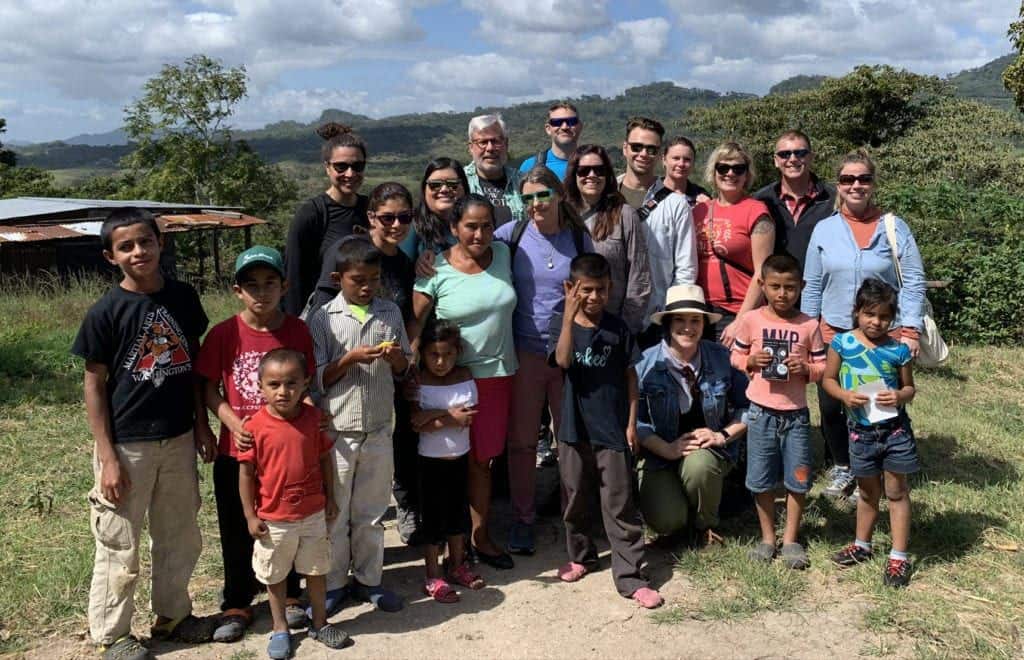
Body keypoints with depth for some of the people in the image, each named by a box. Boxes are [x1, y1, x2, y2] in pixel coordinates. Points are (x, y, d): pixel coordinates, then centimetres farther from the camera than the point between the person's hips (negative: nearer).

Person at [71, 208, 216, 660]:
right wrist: (107, 457, -11)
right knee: (120, 546, 8)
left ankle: (172, 615, 36)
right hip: (127, 445, -4)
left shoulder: (183, 297, 0)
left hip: (178, 439, 5)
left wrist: (201, 423, 8)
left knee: (180, 537, 17)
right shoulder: (106, 312, -12)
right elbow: (94, 385, -9)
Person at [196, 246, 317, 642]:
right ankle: (236, 605, 29)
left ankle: (289, 596, 34)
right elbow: (209, 387, -3)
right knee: (237, 532, 12)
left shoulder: (297, 330, -4)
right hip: (236, 450, 0)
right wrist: (233, 422, -17)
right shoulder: (223, 333, -8)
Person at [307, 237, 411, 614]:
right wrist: (351, 359, -20)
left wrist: (396, 357, -11)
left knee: (371, 512, 14)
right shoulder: (324, 318, -6)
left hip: (379, 430, 3)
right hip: (337, 430, -2)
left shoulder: (391, 313, 4)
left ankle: (368, 579, 30)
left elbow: (403, 370, 11)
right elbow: (317, 379, -6)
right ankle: (333, 584, 24)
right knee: (334, 513, 9)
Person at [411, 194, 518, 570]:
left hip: (499, 374, 4)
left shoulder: (502, 254, 2)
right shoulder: (437, 271, -11)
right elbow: (415, 323, -10)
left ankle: (480, 536, 28)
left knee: (483, 459, 14)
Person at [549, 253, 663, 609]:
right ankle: (581, 555, 37)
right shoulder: (561, 323, -1)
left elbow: (630, 376, 3)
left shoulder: (617, 328, -1)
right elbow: (562, 360, -20)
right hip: (575, 428, 1)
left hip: (613, 430, -1)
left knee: (620, 506, 1)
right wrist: (569, 315, -25)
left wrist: (631, 423, -1)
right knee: (576, 498, 16)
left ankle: (630, 576, 6)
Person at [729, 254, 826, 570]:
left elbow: (822, 366, 4)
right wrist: (750, 361, -14)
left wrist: (806, 368, -17)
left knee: (798, 480, 7)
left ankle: (791, 540, 24)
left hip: (796, 414, 0)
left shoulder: (809, 325, -1)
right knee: (761, 481, 9)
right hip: (761, 412, 0)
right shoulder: (750, 320, -3)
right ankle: (767, 538, 26)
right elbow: (735, 356, 6)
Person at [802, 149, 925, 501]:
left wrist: (910, 331, -10)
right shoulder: (824, 229, 3)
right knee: (830, 407, 5)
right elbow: (812, 286, 6)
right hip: (833, 333, 2)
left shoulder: (895, 228, -2)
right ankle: (841, 468, 28)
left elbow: (913, 284, -3)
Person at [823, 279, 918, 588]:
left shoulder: (898, 350, -6)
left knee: (896, 492, 8)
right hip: (860, 430, 1)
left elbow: (910, 387, 3)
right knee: (868, 492, 18)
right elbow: (828, 379, 2)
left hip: (894, 428, -1)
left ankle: (899, 557, 17)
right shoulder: (842, 343, -5)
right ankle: (862, 545, 37)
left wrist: (899, 396, -18)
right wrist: (845, 395, -17)